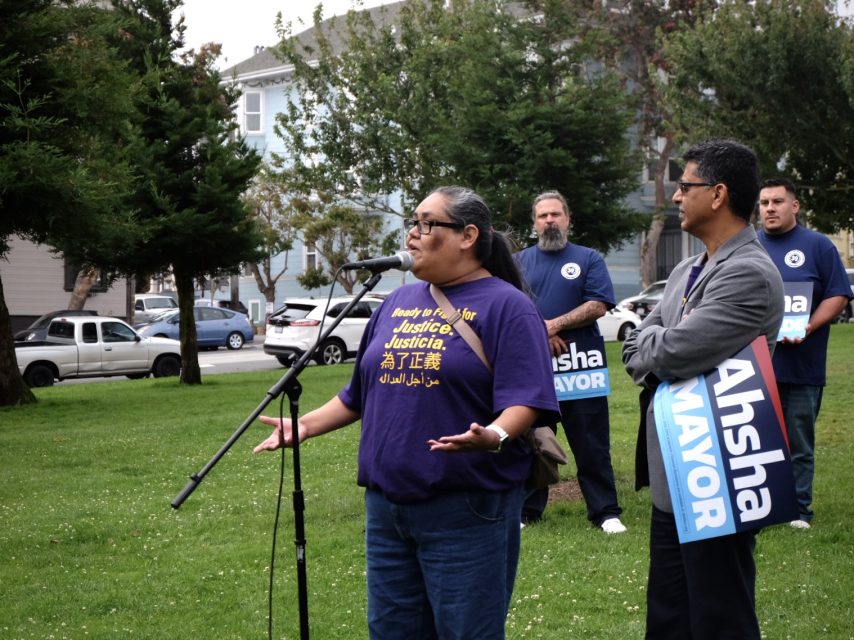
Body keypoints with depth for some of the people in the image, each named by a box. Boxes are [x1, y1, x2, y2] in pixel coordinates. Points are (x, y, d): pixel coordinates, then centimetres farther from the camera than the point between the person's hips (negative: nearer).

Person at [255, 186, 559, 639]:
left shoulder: (505, 305, -7)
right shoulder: (398, 302, 13)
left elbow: (524, 399, -16)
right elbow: (360, 393, 21)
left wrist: (493, 436, -34)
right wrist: (306, 424, 12)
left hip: (466, 508, -7)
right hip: (386, 504, 7)